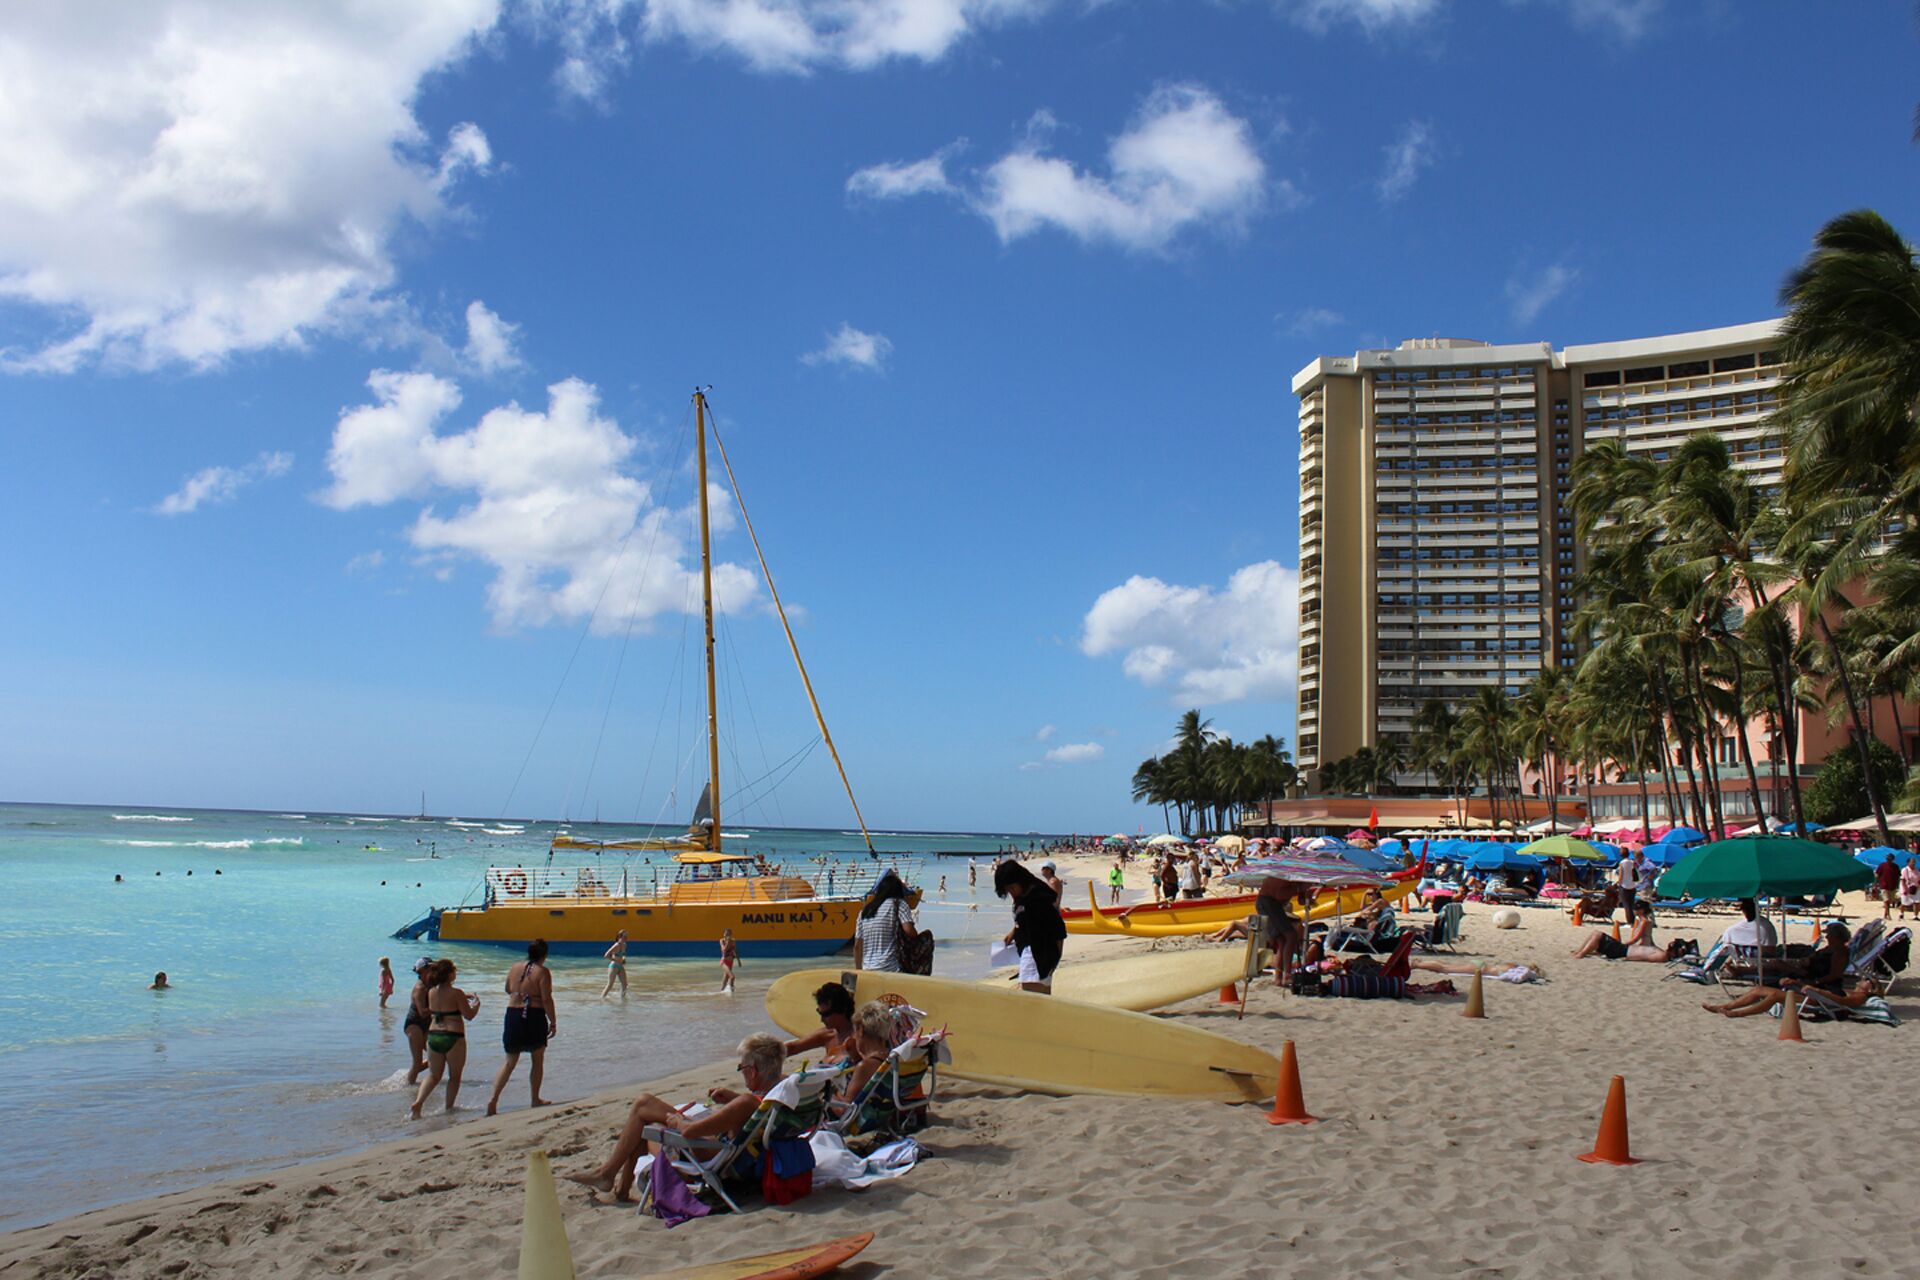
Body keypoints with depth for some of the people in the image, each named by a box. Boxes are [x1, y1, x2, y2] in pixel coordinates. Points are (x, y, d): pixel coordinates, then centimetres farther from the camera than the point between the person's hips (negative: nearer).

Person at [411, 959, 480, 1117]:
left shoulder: (431, 992, 4)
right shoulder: (456, 993, -14)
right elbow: (469, 1015, -8)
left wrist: (463, 998, 27)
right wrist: (476, 1004, 10)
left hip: (433, 1035, 5)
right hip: (453, 1038, -5)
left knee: (433, 1075, 15)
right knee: (454, 1076, 12)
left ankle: (418, 1102, -4)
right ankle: (449, 1108, 14)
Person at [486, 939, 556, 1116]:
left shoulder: (514, 968, 6)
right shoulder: (542, 972, -10)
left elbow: (508, 990, 20)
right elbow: (547, 1000, -13)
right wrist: (553, 1022, -7)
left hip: (512, 1014, 5)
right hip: (534, 1017, -5)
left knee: (510, 1061, 12)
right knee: (538, 1060, 14)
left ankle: (493, 1099, -1)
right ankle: (535, 1099, 21)